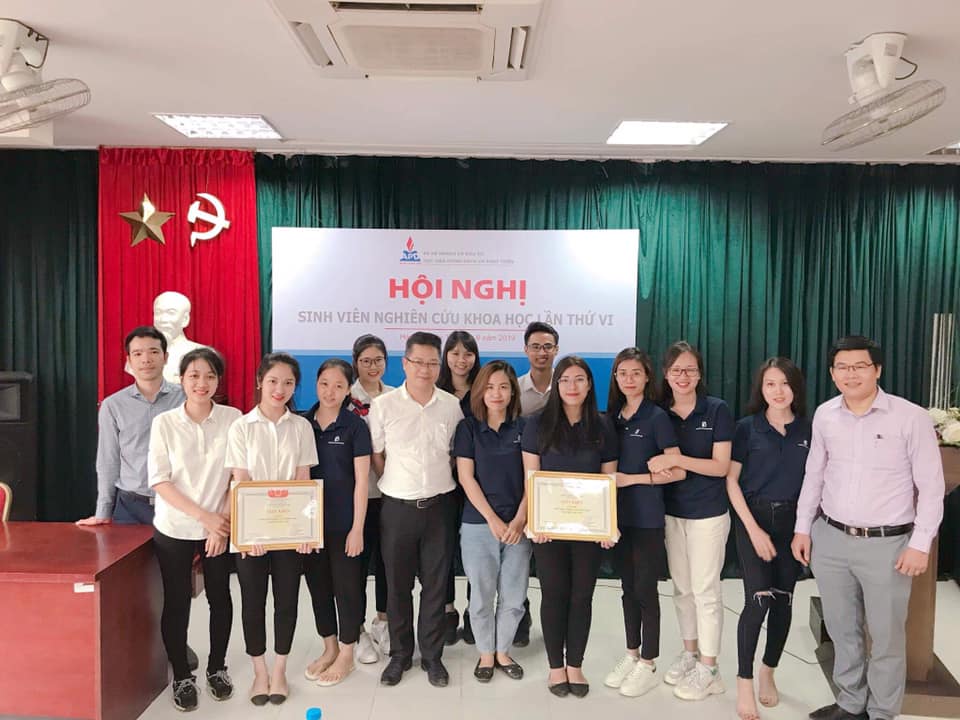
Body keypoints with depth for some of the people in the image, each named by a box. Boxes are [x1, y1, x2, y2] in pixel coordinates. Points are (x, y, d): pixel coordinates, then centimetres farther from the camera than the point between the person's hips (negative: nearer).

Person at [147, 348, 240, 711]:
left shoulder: (233, 418, -7)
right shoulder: (164, 422, -7)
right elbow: (160, 481, -9)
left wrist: (222, 520, -11)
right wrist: (203, 516, -16)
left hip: (221, 527, 1)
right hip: (174, 528, 0)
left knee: (220, 598, 12)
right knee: (176, 602, 8)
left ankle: (217, 668, 32)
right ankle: (182, 676, 27)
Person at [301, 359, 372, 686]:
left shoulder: (355, 426, -8)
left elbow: (361, 481, -9)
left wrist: (357, 528, -11)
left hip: (344, 522, -4)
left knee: (347, 586, 6)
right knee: (318, 585, 14)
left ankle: (346, 655, 24)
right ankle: (329, 648, 33)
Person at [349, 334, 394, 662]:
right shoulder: (348, 398, -6)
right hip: (359, 490, -4)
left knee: (386, 557, 13)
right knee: (358, 558, 4)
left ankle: (382, 621, 31)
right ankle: (358, 631, 19)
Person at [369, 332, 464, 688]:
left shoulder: (452, 406, -1)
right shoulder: (383, 405, -6)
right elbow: (376, 456, 2)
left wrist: (439, 484, 6)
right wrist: (399, 486, 6)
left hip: (440, 506, 1)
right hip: (398, 507, -1)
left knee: (435, 584, 10)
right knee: (398, 585, 11)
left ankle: (432, 656, 26)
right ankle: (399, 655, 29)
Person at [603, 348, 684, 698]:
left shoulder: (657, 416, -9)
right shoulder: (612, 414, 8)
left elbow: (678, 471, -12)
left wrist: (632, 478, -17)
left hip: (647, 516, -5)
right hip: (619, 513, 5)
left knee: (646, 589, 3)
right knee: (628, 587, 15)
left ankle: (648, 665, 17)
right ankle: (631, 655, 28)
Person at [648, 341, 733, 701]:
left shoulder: (717, 410, -9)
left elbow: (721, 466, -14)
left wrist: (677, 459, -24)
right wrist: (659, 466, -8)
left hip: (708, 514, -4)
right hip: (671, 512, 4)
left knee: (705, 591, 3)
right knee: (682, 589, 14)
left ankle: (709, 669, 16)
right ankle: (689, 653, 31)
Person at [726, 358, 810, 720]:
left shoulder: (808, 429, 2)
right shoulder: (747, 427, -5)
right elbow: (731, 480, -5)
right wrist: (753, 529, -11)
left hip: (793, 521, 3)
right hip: (753, 518, -3)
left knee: (783, 600, 9)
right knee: (758, 599, -10)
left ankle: (768, 672, 30)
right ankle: (744, 683, 5)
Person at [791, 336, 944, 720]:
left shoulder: (911, 417, -11)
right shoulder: (824, 415, 2)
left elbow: (931, 486, -7)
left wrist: (920, 544, -10)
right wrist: (802, 528, 10)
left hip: (886, 545, -4)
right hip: (830, 538, 4)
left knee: (886, 636, 10)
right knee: (841, 629, 17)